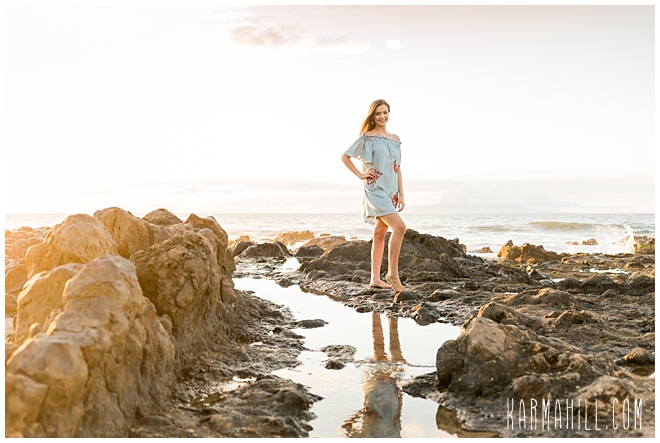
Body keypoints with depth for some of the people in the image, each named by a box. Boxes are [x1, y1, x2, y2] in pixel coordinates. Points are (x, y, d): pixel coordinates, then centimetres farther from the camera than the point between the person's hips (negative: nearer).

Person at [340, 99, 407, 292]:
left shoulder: (395, 139, 13)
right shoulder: (367, 137, -3)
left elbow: (397, 168, 14)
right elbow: (345, 156, -1)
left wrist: (401, 194, 9)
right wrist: (360, 175, -7)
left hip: (390, 191, 7)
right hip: (375, 190, -7)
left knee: (380, 234, 9)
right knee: (399, 227, -21)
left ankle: (375, 278, 15)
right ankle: (392, 274, -12)